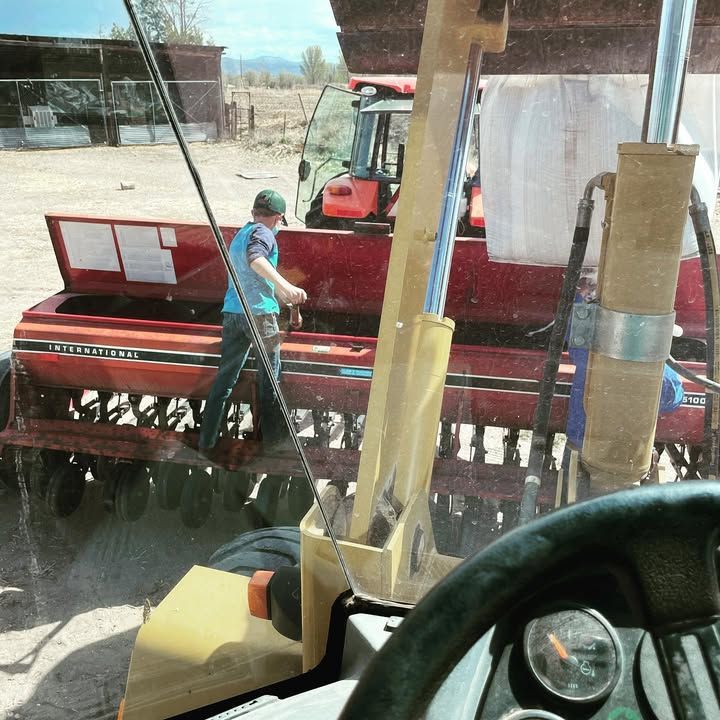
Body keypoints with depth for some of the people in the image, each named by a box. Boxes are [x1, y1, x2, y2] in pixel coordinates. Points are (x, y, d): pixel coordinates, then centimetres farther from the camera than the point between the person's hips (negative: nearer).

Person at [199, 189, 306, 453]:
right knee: (270, 376, 9)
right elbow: (255, 258, -27)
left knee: (224, 378, 11)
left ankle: (207, 439, 13)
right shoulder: (263, 233, -3)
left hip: (232, 313, 7)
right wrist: (285, 286, -37)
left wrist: (283, 295, 49)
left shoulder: (239, 235, 25)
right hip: (259, 313, -7)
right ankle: (273, 433, 20)